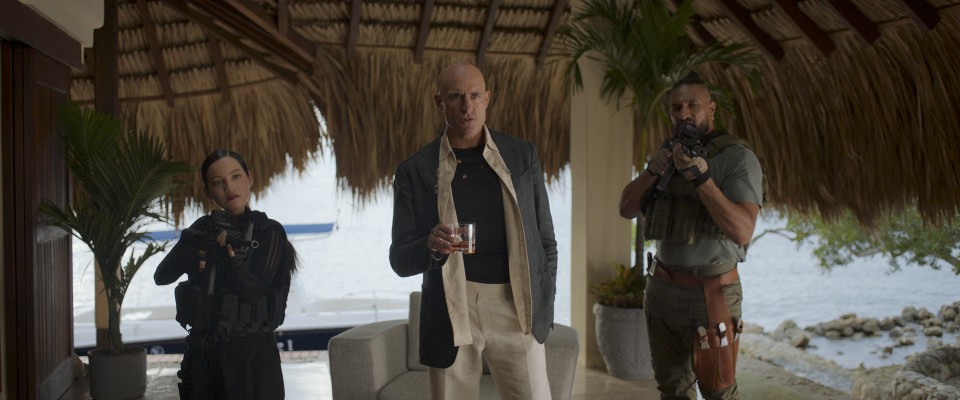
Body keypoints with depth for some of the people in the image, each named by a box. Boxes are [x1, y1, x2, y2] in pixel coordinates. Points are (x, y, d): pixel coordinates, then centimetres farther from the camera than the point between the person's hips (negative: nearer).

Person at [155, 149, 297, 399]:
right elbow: (161, 276, -1)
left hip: (251, 354, -4)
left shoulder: (269, 232, -5)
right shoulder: (204, 229, 8)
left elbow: (255, 292, -15)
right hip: (201, 352, 5)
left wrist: (229, 258, -27)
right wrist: (194, 255, -18)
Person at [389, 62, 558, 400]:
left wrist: (544, 302, 7)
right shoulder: (414, 171, 2)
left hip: (514, 306, 1)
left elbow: (544, 236, 12)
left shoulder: (522, 155, 6)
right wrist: (430, 246, -19)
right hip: (451, 311, 0)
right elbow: (400, 260, 1)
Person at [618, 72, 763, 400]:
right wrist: (653, 170, -14)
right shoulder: (671, 153, 8)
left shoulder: (738, 157, -13)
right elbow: (626, 209, 3)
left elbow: (742, 231, -24)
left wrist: (701, 176, -31)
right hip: (661, 290, 6)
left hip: (710, 295, -6)